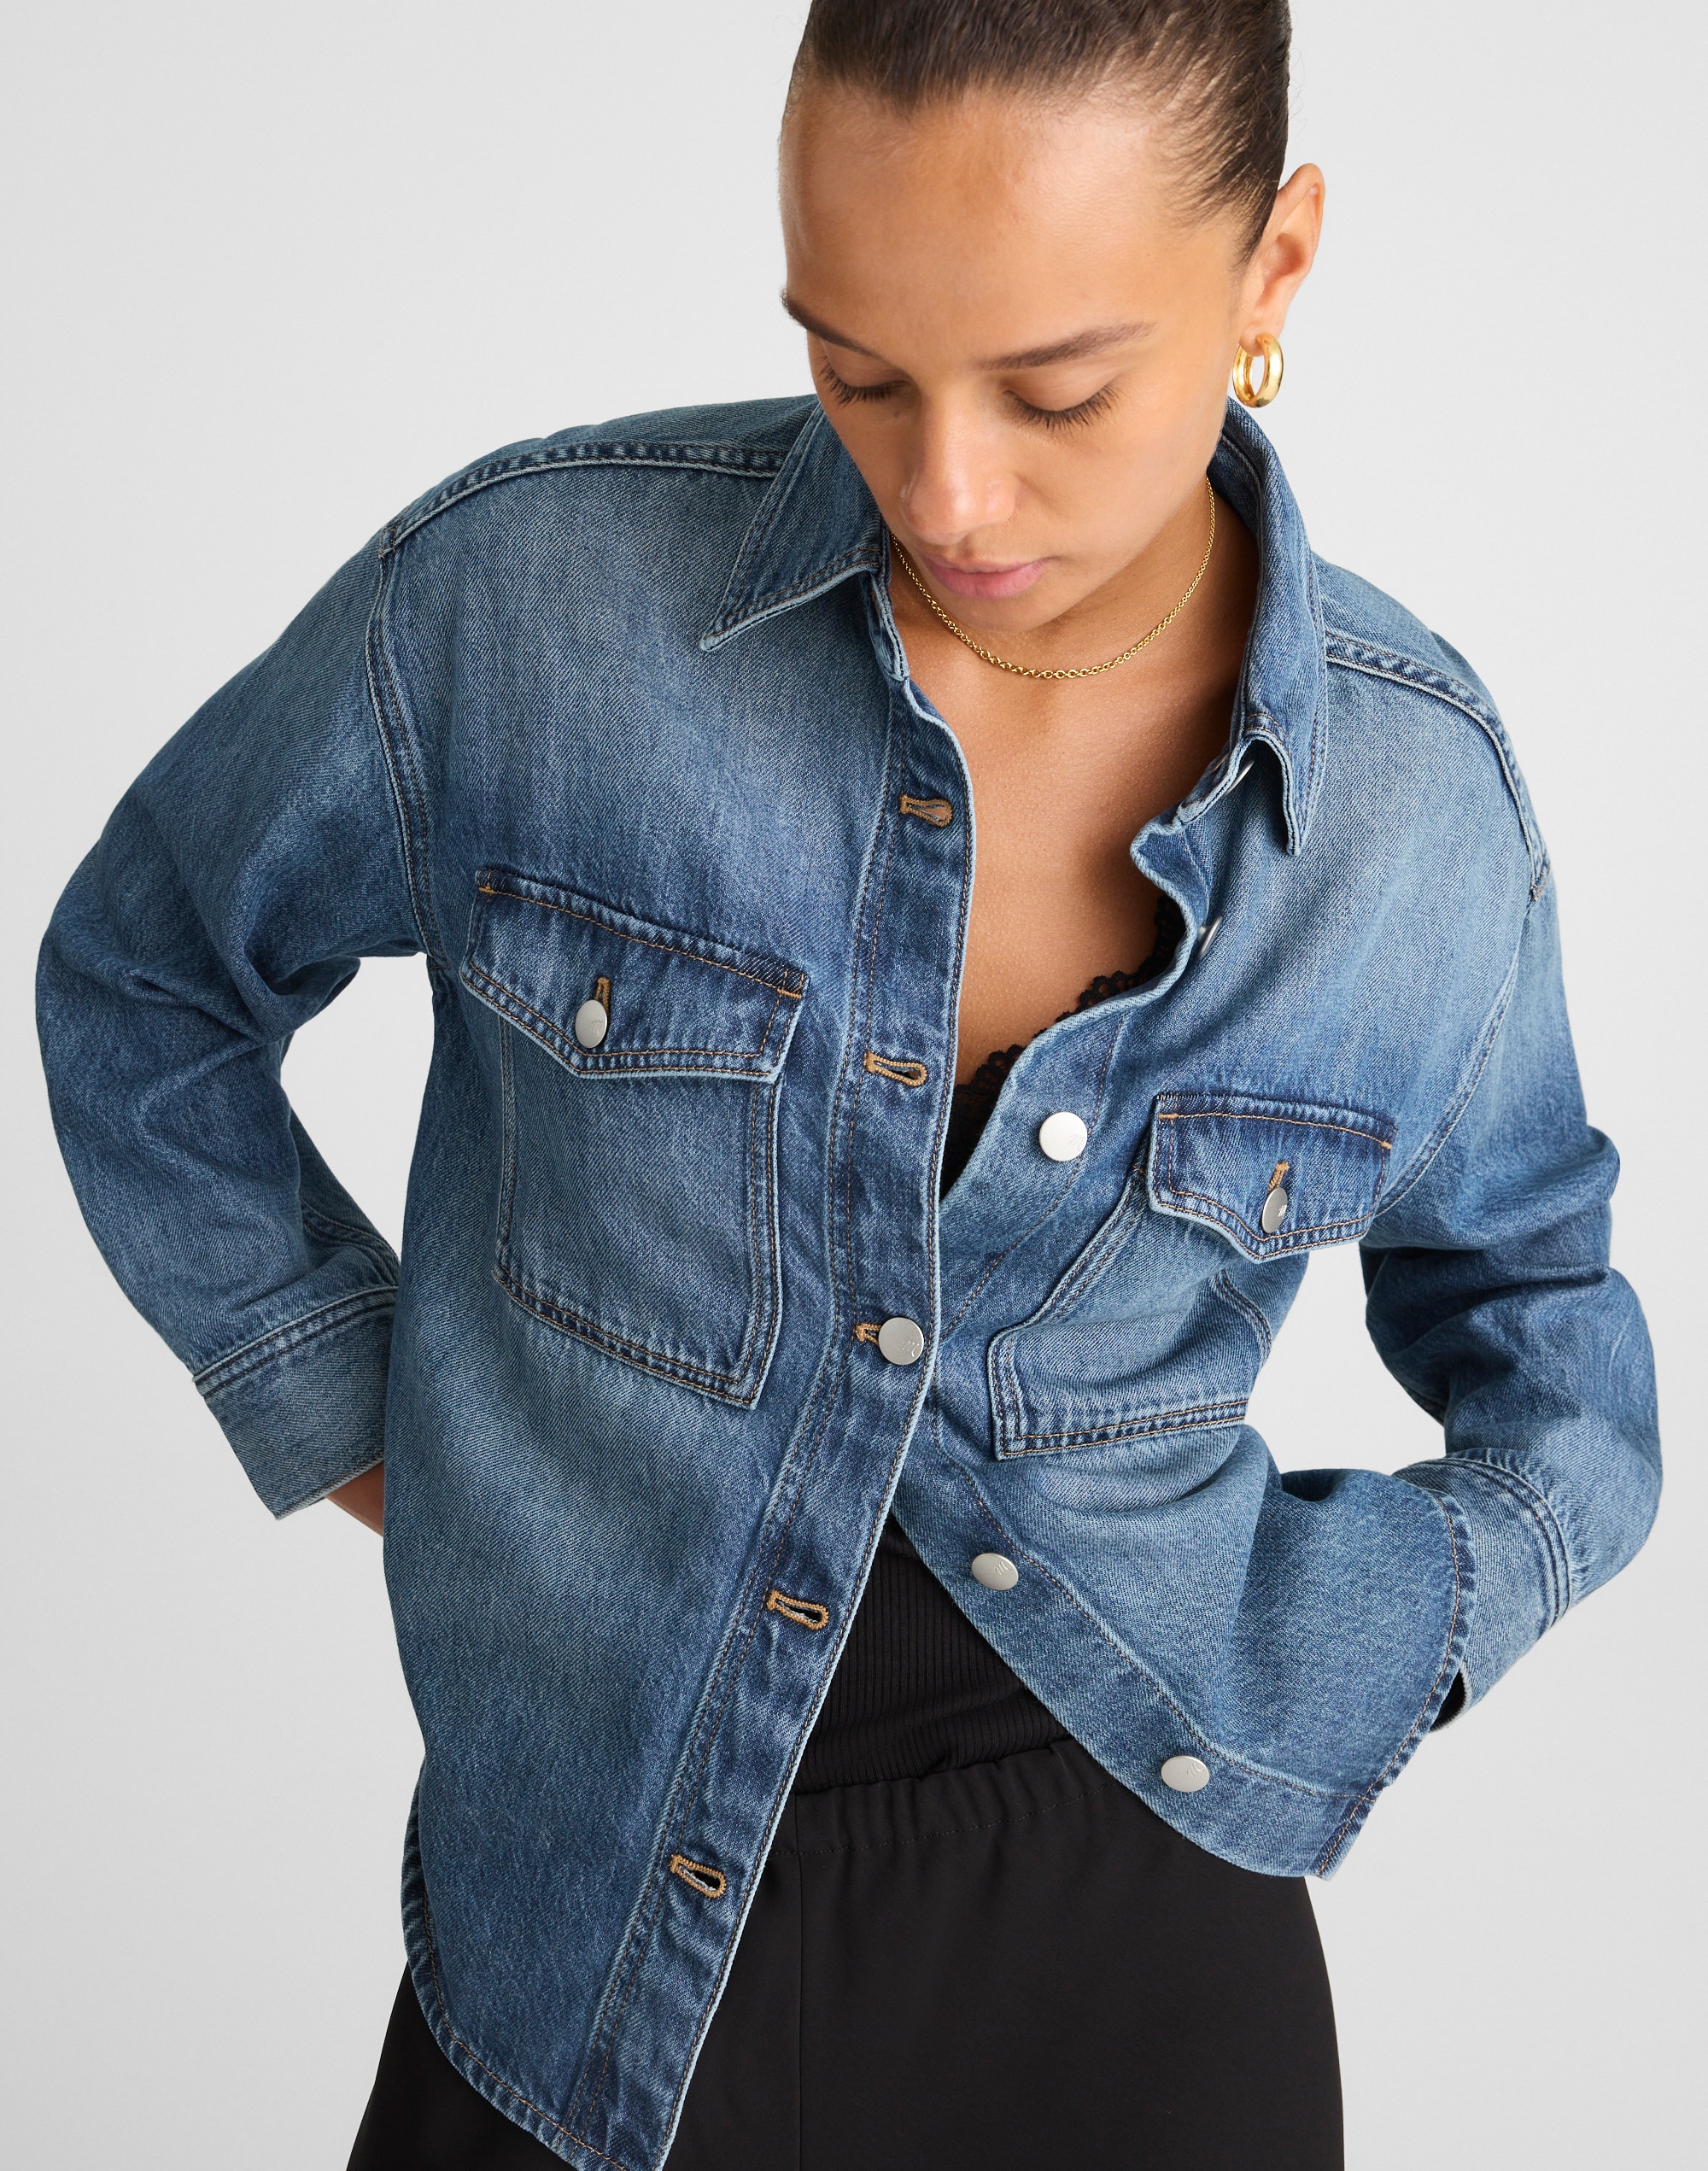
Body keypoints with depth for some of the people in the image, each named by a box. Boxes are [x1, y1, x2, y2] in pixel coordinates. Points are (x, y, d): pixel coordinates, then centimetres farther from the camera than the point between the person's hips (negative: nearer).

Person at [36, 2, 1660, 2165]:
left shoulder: (1419, 792, -9)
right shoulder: (533, 584, -14)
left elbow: (1530, 1282, 10)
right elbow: (146, 977, 4)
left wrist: (1368, 1642, -5)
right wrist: (348, 1416, -1)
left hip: (1121, 1906, 1)